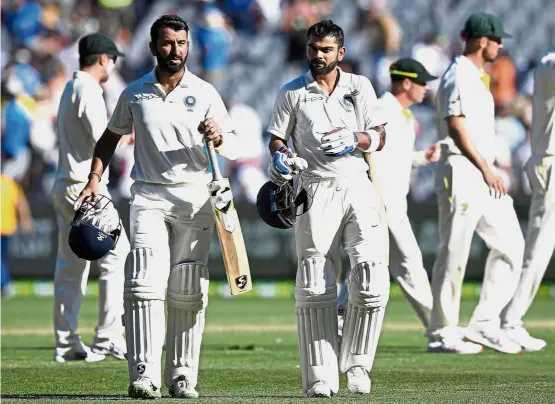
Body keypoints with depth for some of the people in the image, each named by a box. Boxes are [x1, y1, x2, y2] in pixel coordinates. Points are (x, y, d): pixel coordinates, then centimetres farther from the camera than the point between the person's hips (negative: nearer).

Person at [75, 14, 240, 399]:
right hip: (149, 196, 0)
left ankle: (182, 376, 8)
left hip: (196, 198, 0)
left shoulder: (205, 93, 5)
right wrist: (94, 180, 10)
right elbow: (111, 136, 21)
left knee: (188, 292, 1)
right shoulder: (135, 93, 8)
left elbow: (234, 148, 1)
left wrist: (218, 137, -21)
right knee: (145, 285, -14)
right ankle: (144, 375, -20)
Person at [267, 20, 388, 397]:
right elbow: (277, 137, 13)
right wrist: (280, 156, -9)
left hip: (358, 186, 1)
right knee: (315, 290, -6)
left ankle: (357, 363, 4)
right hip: (315, 192, -1)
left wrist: (356, 140, -9)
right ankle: (320, 377, -2)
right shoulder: (292, 93, 11)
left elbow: (380, 138, 11)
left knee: (372, 279, -13)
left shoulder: (359, 87, 13)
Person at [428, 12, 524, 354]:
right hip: (461, 174, -10)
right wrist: (485, 169, -23)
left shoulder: (477, 76, 19)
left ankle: (485, 325, 8)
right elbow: (456, 127, -21)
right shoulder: (459, 76, -12)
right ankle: (442, 334, 1)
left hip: (483, 175, 10)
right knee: (454, 255, -5)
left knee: (511, 245, 6)